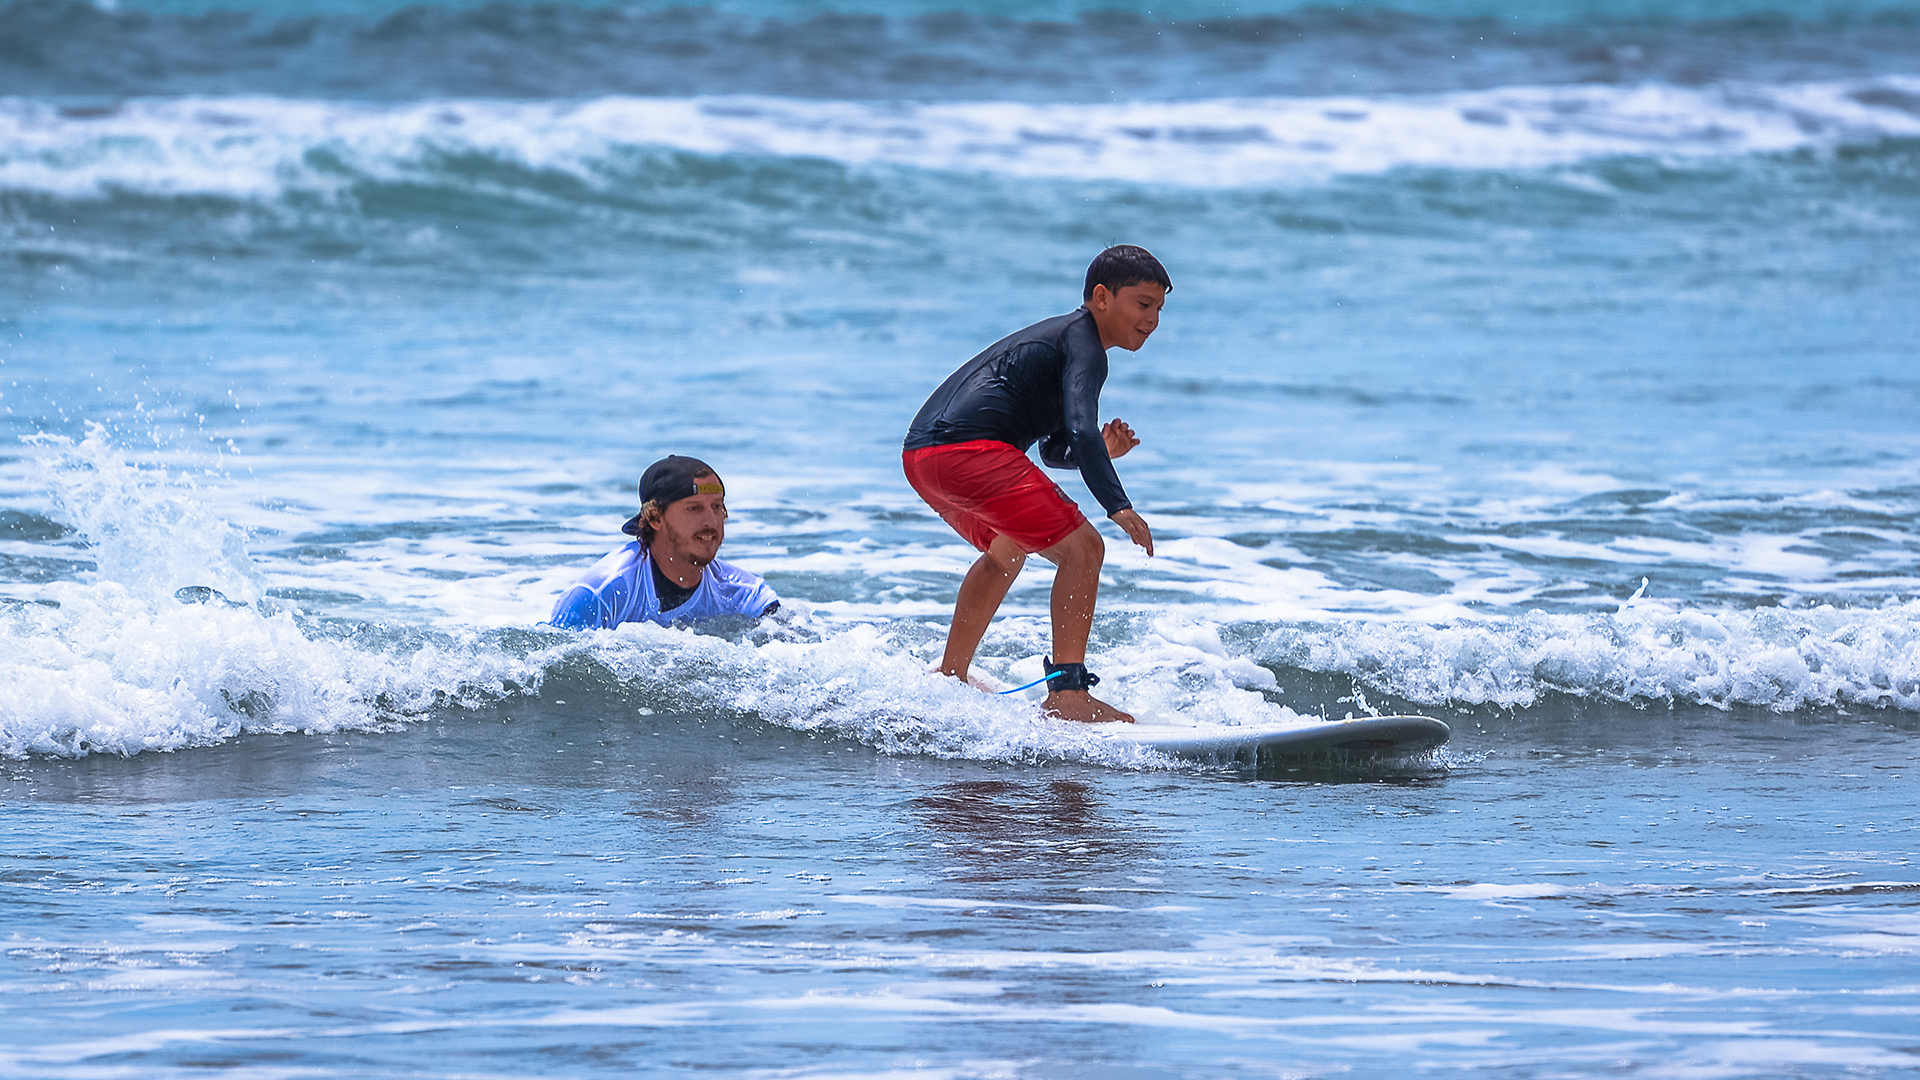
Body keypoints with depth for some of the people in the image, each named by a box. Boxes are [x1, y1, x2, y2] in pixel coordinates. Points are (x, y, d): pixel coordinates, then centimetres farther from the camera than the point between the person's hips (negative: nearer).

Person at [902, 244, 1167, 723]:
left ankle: (950, 675, 44)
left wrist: (1099, 450, 14)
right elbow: (1080, 428, -19)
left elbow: (1054, 449, 33)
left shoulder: (1055, 336, 29)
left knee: (1007, 549, 35)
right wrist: (1118, 506, -27)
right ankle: (1068, 694, -20)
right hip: (969, 449, -11)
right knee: (1082, 549, -12)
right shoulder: (1082, 345, -2)